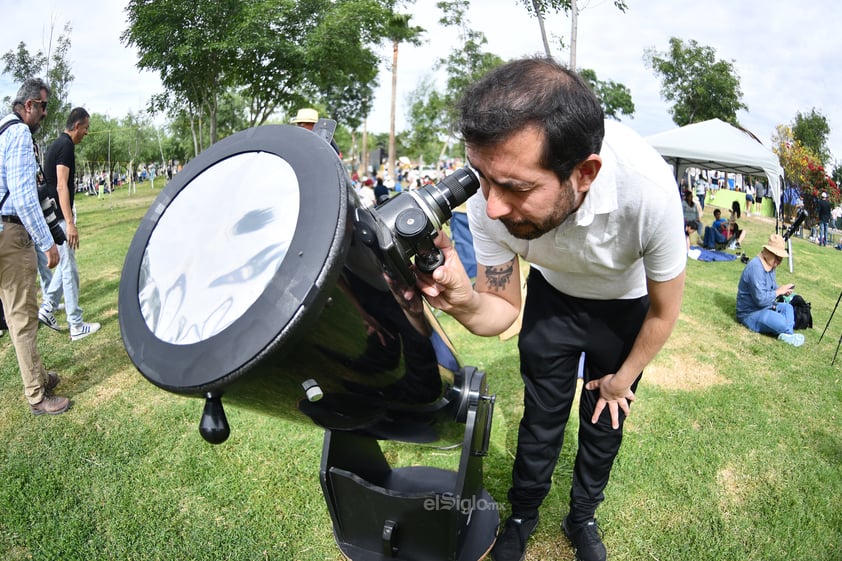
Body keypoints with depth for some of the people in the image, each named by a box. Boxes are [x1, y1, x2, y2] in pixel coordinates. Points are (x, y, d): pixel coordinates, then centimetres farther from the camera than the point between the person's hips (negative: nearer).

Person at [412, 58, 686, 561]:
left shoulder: (648, 187, -41)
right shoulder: (490, 196, -34)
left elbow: (664, 310, -20)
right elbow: (503, 307, -19)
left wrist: (622, 380, -5)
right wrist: (466, 303, -43)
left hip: (624, 306, -1)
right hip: (551, 297, 1)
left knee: (605, 421, 12)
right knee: (541, 416, 8)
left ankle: (583, 518, 40)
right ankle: (523, 516, 36)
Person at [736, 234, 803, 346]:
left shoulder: (770, 265, 7)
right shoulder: (756, 267, -26)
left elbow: (772, 288, 18)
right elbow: (761, 299, -30)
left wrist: (783, 291, -3)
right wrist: (779, 291, -16)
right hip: (750, 313, -11)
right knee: (781, 322, -27)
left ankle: (787, 335, -7)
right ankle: (789, 333, 8)